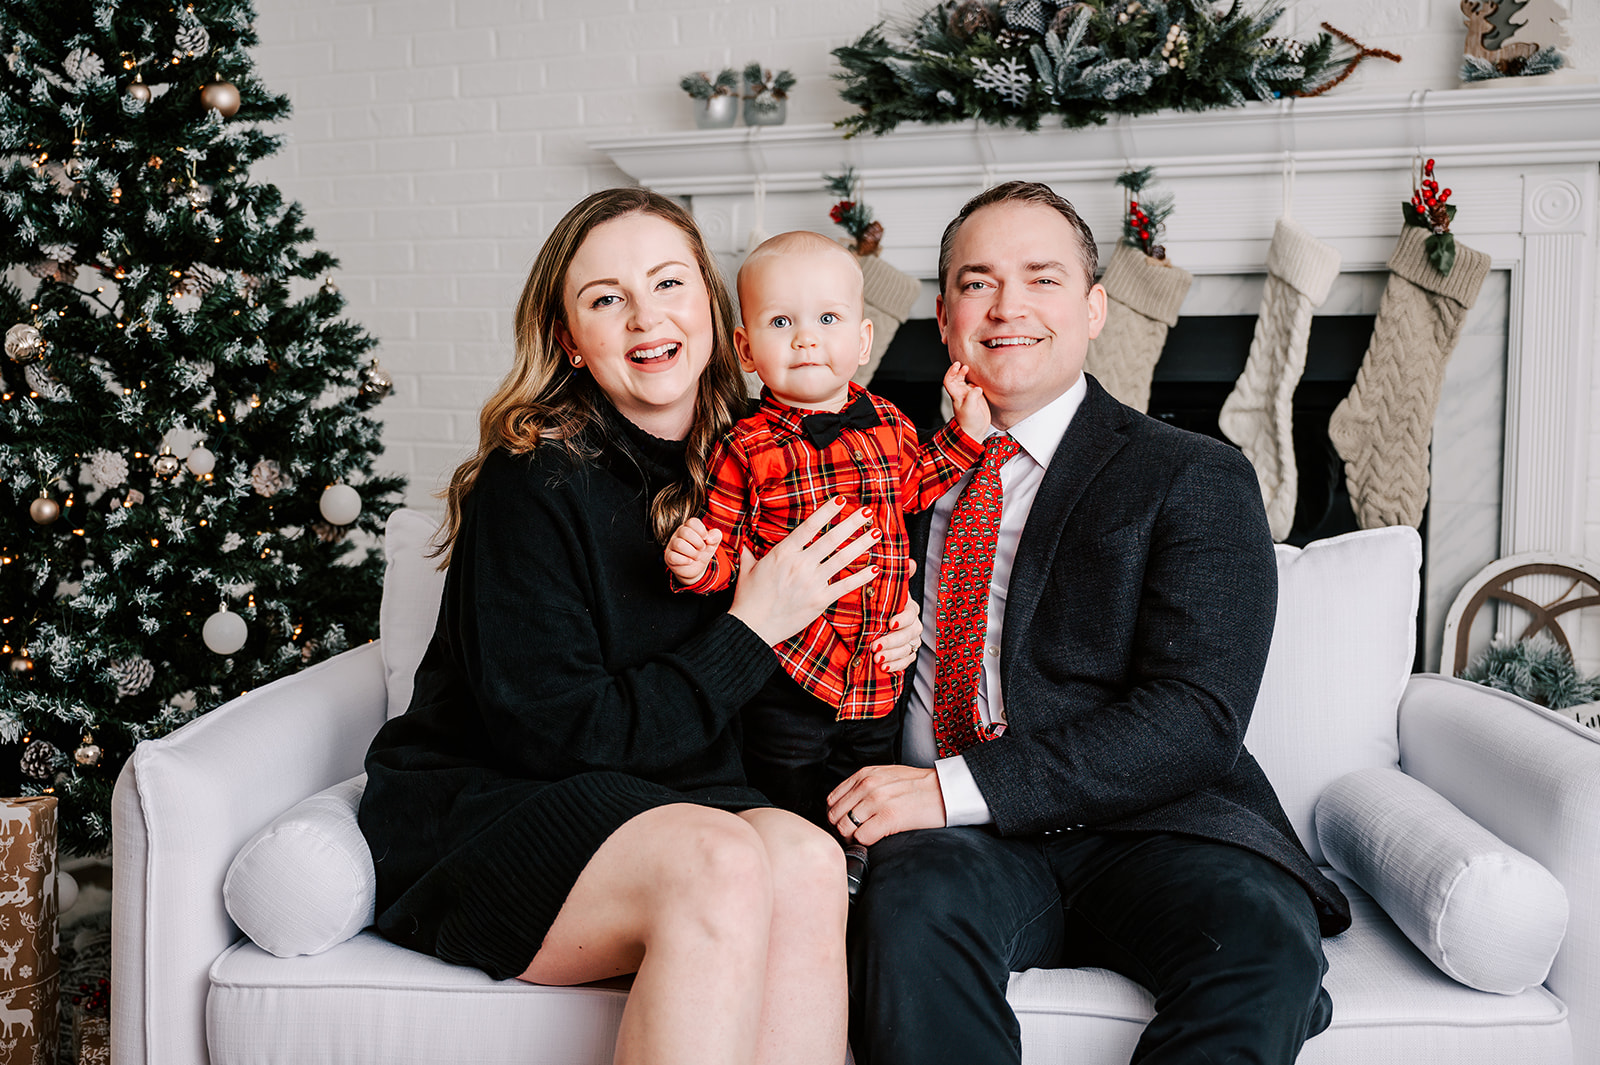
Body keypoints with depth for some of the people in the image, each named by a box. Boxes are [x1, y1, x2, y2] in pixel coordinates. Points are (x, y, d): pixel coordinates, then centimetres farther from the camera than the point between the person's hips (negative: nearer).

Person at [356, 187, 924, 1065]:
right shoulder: (531, 482, -14)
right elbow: (556, 735, -17)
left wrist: (881, 639, -4)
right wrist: (751, 630, -16)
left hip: (656, 800, 5)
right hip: (472, 817, -5)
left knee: (805, 861, -27)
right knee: (722, 863, -33)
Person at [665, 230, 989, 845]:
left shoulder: (890, 425, 2)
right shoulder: (746, 450, -11)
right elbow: (728, 548, -5)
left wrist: (965, 429, 13)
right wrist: (699, 563, -27)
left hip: (878, 674, 4)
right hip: (789, 680, -4)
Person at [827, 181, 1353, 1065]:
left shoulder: (1194, 479, 4)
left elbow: (1195, 717, -9)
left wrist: (960, 787, -18)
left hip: (1148, 828, -1)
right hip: (954, 839, 2)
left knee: (1265, 939, -32)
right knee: (910, 909, -31)